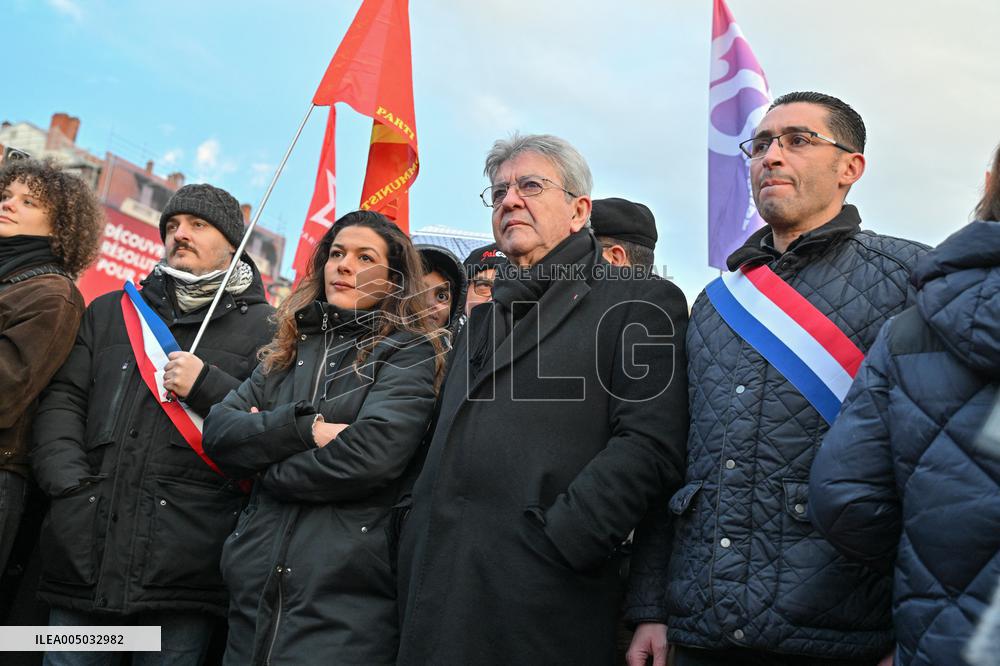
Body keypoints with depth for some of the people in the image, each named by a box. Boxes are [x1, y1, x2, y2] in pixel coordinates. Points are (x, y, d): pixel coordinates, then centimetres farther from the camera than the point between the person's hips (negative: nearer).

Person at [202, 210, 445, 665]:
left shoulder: (409, 352, -3)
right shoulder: (289, 351, 15)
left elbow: (373, 453, -18)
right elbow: (218, 431, 3)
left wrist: (267, 463, -4)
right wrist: (304, 427, -15)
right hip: (253, 591, 6)